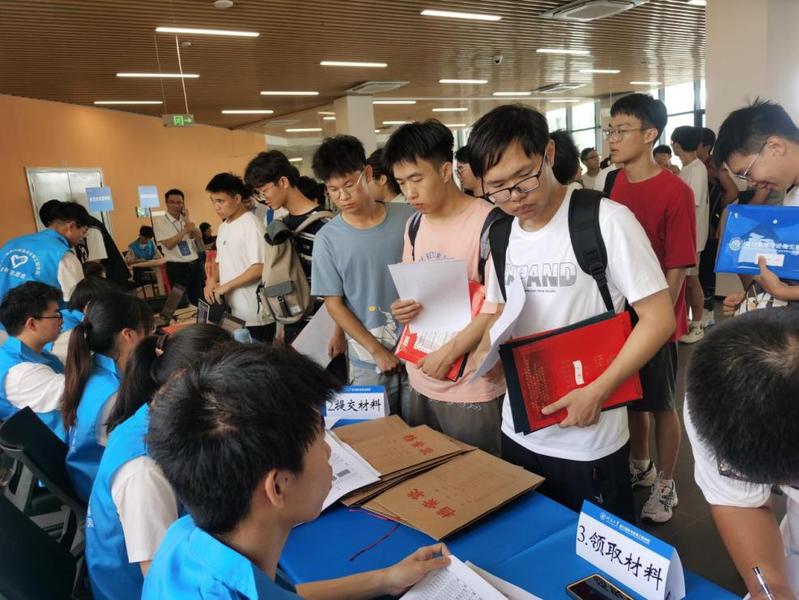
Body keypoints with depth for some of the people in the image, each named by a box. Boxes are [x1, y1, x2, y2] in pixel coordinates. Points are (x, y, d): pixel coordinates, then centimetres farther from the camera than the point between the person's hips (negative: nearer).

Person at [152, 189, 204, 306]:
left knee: (200, 300, 12)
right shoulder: (159, 221, -5)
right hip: (177, 267, -5)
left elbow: (199, 237, -1)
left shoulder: (187, 219, 12)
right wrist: (185, 230, -16)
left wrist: (187, 221, -9)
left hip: (196, 264, 5)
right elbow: (169, 244, -15)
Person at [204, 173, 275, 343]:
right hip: (232, 312, 8)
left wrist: (226, 286, -15)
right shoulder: (223, 227, 14)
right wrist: (212, 280, 0)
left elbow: (260, 268, -18)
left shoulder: (251, 224, -11)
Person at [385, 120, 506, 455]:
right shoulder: (414, 226, 7)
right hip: (420, 380, 7)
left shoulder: (488, 223, -16)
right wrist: (402, 309, -5)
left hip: (472, 387, -6)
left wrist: (449, 352, -20)